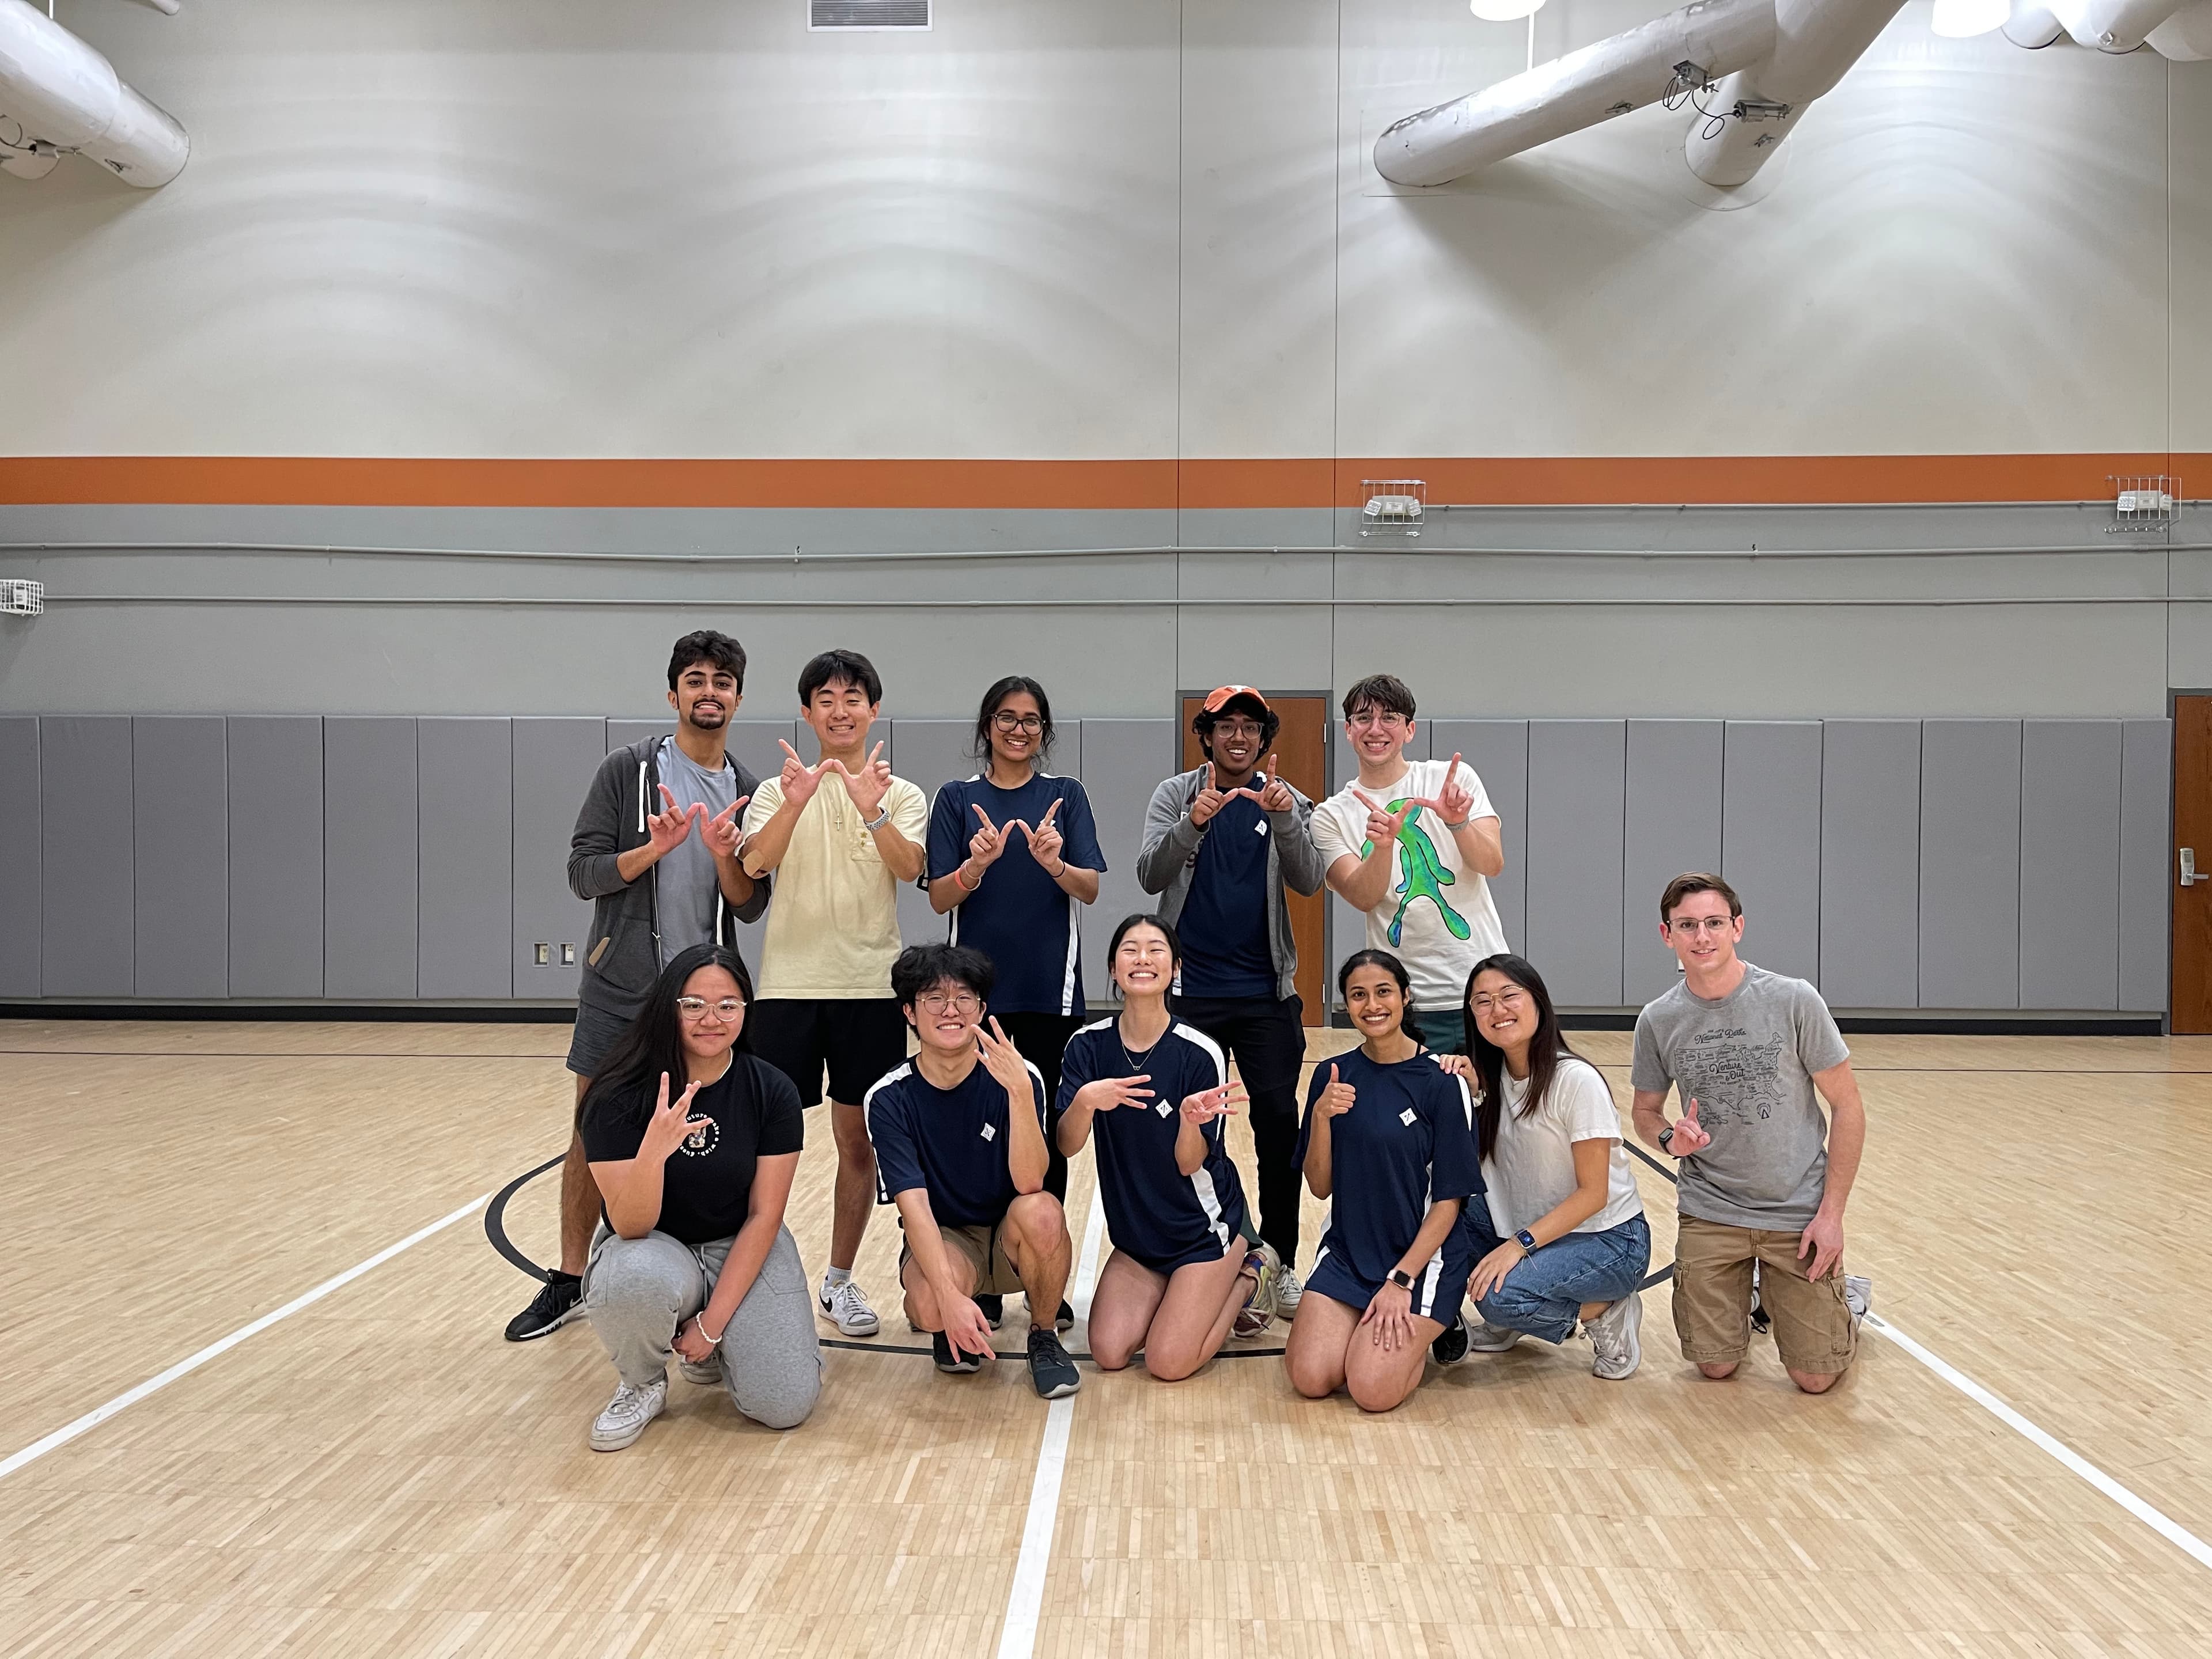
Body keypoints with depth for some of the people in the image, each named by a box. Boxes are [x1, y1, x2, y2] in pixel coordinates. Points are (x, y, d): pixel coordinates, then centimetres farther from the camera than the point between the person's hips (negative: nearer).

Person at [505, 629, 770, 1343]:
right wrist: (655, 848, -24)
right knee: (593, 1135, 6)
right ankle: (568, 1283, 19)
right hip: (619, 989, -2)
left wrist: (722, 853, -17)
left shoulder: (747, 793, 5)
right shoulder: (629, 769, -3)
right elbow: (582, 872, -7)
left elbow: (750, 907, 2)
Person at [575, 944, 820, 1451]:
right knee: (633, 1282, -39)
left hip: (742, 1248, 2)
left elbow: (764, 1215, -11)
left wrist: (712, 1323, -16)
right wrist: (653, 1151, -43)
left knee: (786, 1403, -18)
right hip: (653, 1245, -1)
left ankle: (709, 1346, 16)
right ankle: (643, 1384, -4)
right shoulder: (620, 1094, -18)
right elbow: (630, 1226, -23)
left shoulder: (772, 1091, -13)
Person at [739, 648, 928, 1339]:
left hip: (870, 987, 0)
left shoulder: (902, 795, 4)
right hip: (789, 984, 0)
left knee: (859, 1140, 8)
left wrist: (872, 812, -33)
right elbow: (755, 864, -14)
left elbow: (910, 867, -15)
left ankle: (841, 1280, 22)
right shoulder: (778, 790, 5)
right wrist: (796, 804, -32)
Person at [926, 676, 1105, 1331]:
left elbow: (1090, 889, -5)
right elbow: (939, 898, -2)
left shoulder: (1066, 796, 6)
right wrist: (976, 865, -22)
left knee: (1048, 1132, 4)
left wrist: (1054, 862, -25)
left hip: (1051, 990, 0)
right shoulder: (957, 799, 4)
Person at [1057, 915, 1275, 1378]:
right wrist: (1085, 1101, -38)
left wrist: (1191, 1120, -38)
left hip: (1201, 1224, -4)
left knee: (1168, 1364, -11)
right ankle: (1179, 1291, 21)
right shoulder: (1089, 1045, -9)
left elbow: (1189, 1163, -16)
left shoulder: (1200, 1053, -19)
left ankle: (1248, 1277, 14)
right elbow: (1067, 1145, -17)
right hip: (1135, 1229, 4)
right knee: (1110, 1353, -7)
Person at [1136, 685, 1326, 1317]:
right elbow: (1150, 877, -12)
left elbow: (1308, 882, -9)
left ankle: (1279, 1263, 12)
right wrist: (1193, 825, -30)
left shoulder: (1287, 802, 4)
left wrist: (1285, 819, -27)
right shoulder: (1175, 795, 1)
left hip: (1267, 992, 1)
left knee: (1279, 1122, 0)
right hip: (1189, 991, -1)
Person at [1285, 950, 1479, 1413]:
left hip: (1423, 1258, -4)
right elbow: (1320, 1186, 3)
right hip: (1347, 1254, 4)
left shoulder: (1441, 1082, -11)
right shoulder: (1332, 1076, 3)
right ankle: (1366, 1326, 15)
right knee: (1311, 1379, -15)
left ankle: (1422, 1335, 11)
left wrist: (1402, 1279, -13)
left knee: (1373, 1389, -20)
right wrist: (1320, 1117, -14)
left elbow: (1449, 1200, -8)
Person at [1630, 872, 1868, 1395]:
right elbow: (1645, 1112, 9)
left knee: (1816, 1377, 0)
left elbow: (1847, 1107, -6)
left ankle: (1837, 1300, 31)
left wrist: (1832, 1213, -10)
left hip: (1799, 1211, -2)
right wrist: (1670, 1139, -15)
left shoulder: (1794, 1000, -12)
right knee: (1716, 1366, 3)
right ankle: (1743, 1295, 34)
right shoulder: (1658, 1020, -4)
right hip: (1710, 1212, 2)